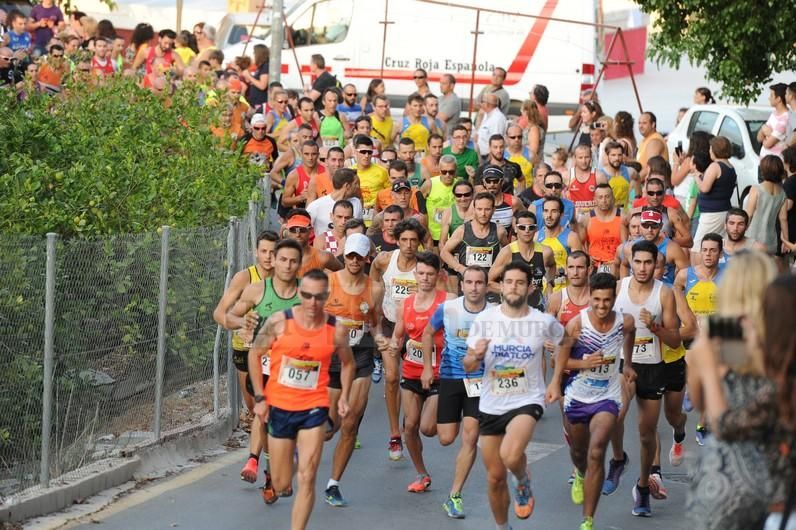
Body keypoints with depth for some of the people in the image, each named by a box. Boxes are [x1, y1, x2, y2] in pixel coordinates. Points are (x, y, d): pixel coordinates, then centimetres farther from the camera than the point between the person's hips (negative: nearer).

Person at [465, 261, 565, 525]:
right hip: (491, 405, 3)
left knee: (510, 455, -31)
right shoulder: (484, 320, -5)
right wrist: (476, 356, -22)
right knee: (495, 477, 10)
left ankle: (523, 481, 4)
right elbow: (468, 366, 0)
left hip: (527, 402, -3)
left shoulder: (543, 322, -7)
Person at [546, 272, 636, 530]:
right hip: (577, 396, 1)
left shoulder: (625, 323, -12)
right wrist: (585, 363, -27)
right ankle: (580, 475, 62)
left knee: (596, 454, -18)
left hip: (607, 397, -1)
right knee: (578, 449, 22)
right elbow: (561, 359, -9)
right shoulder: (577, 324, -19)